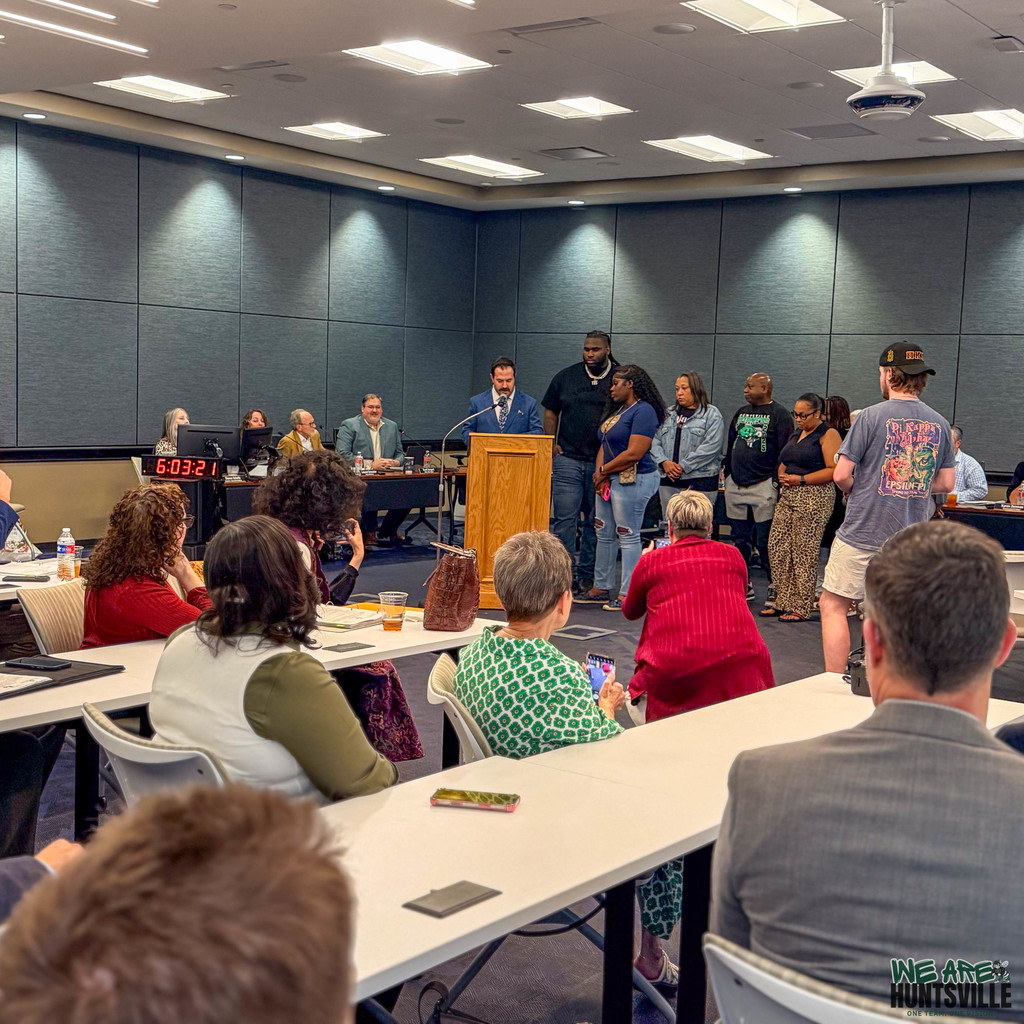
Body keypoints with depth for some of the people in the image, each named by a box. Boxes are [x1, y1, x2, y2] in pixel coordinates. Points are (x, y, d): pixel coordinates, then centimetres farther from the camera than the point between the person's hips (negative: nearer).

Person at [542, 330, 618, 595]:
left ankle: (587, 576, 14)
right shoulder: (565, 377, 8)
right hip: (568, 460, 1)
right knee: (564, 519, -4)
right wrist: (552, 445, 3)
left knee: (595, 521, 6)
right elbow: (550, 413, 15)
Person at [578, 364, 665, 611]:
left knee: (628, 536, -5)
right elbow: (605, 445, 15)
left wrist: (603, 470, -10)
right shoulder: (618, 410, 17)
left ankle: (627, 594, 1)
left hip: (633, 481, -10)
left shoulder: (643, 411, -13)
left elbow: (634, 453, -21)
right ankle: (601, 588, 23)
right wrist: (601, 475, -2)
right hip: (609, 480, 10)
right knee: (604, 534, 13)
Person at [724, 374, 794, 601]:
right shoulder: (741, 412, 18)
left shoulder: (779, 415, -4)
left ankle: (775, 587, 4)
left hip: (763, 485, -7)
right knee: (739, 538, 10)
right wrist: (727, 475, 18)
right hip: (735, 484, 7)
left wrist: (777, 481, -14)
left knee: (765, 540, -5)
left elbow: (785, 453, -9)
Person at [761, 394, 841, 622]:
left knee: (805, 552, -7)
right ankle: (783, 601, 12)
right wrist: (782, 475, 7)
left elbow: (834, 470, -15)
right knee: (776, 546, 3)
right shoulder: (796, 436, 21)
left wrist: (800, 479, -16)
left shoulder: (828, 434, -5)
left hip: (814, 498, -9)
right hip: (788, 496, 9)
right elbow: (783, 464, 31)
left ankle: (801, 608, -1)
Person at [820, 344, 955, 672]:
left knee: (833, 606, 4)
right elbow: (946, 483, 11)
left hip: (864, 532, -5)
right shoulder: (939, 424, 6)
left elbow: (841, 475, -12)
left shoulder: (871, 416, -10)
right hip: (911, 536, 6)